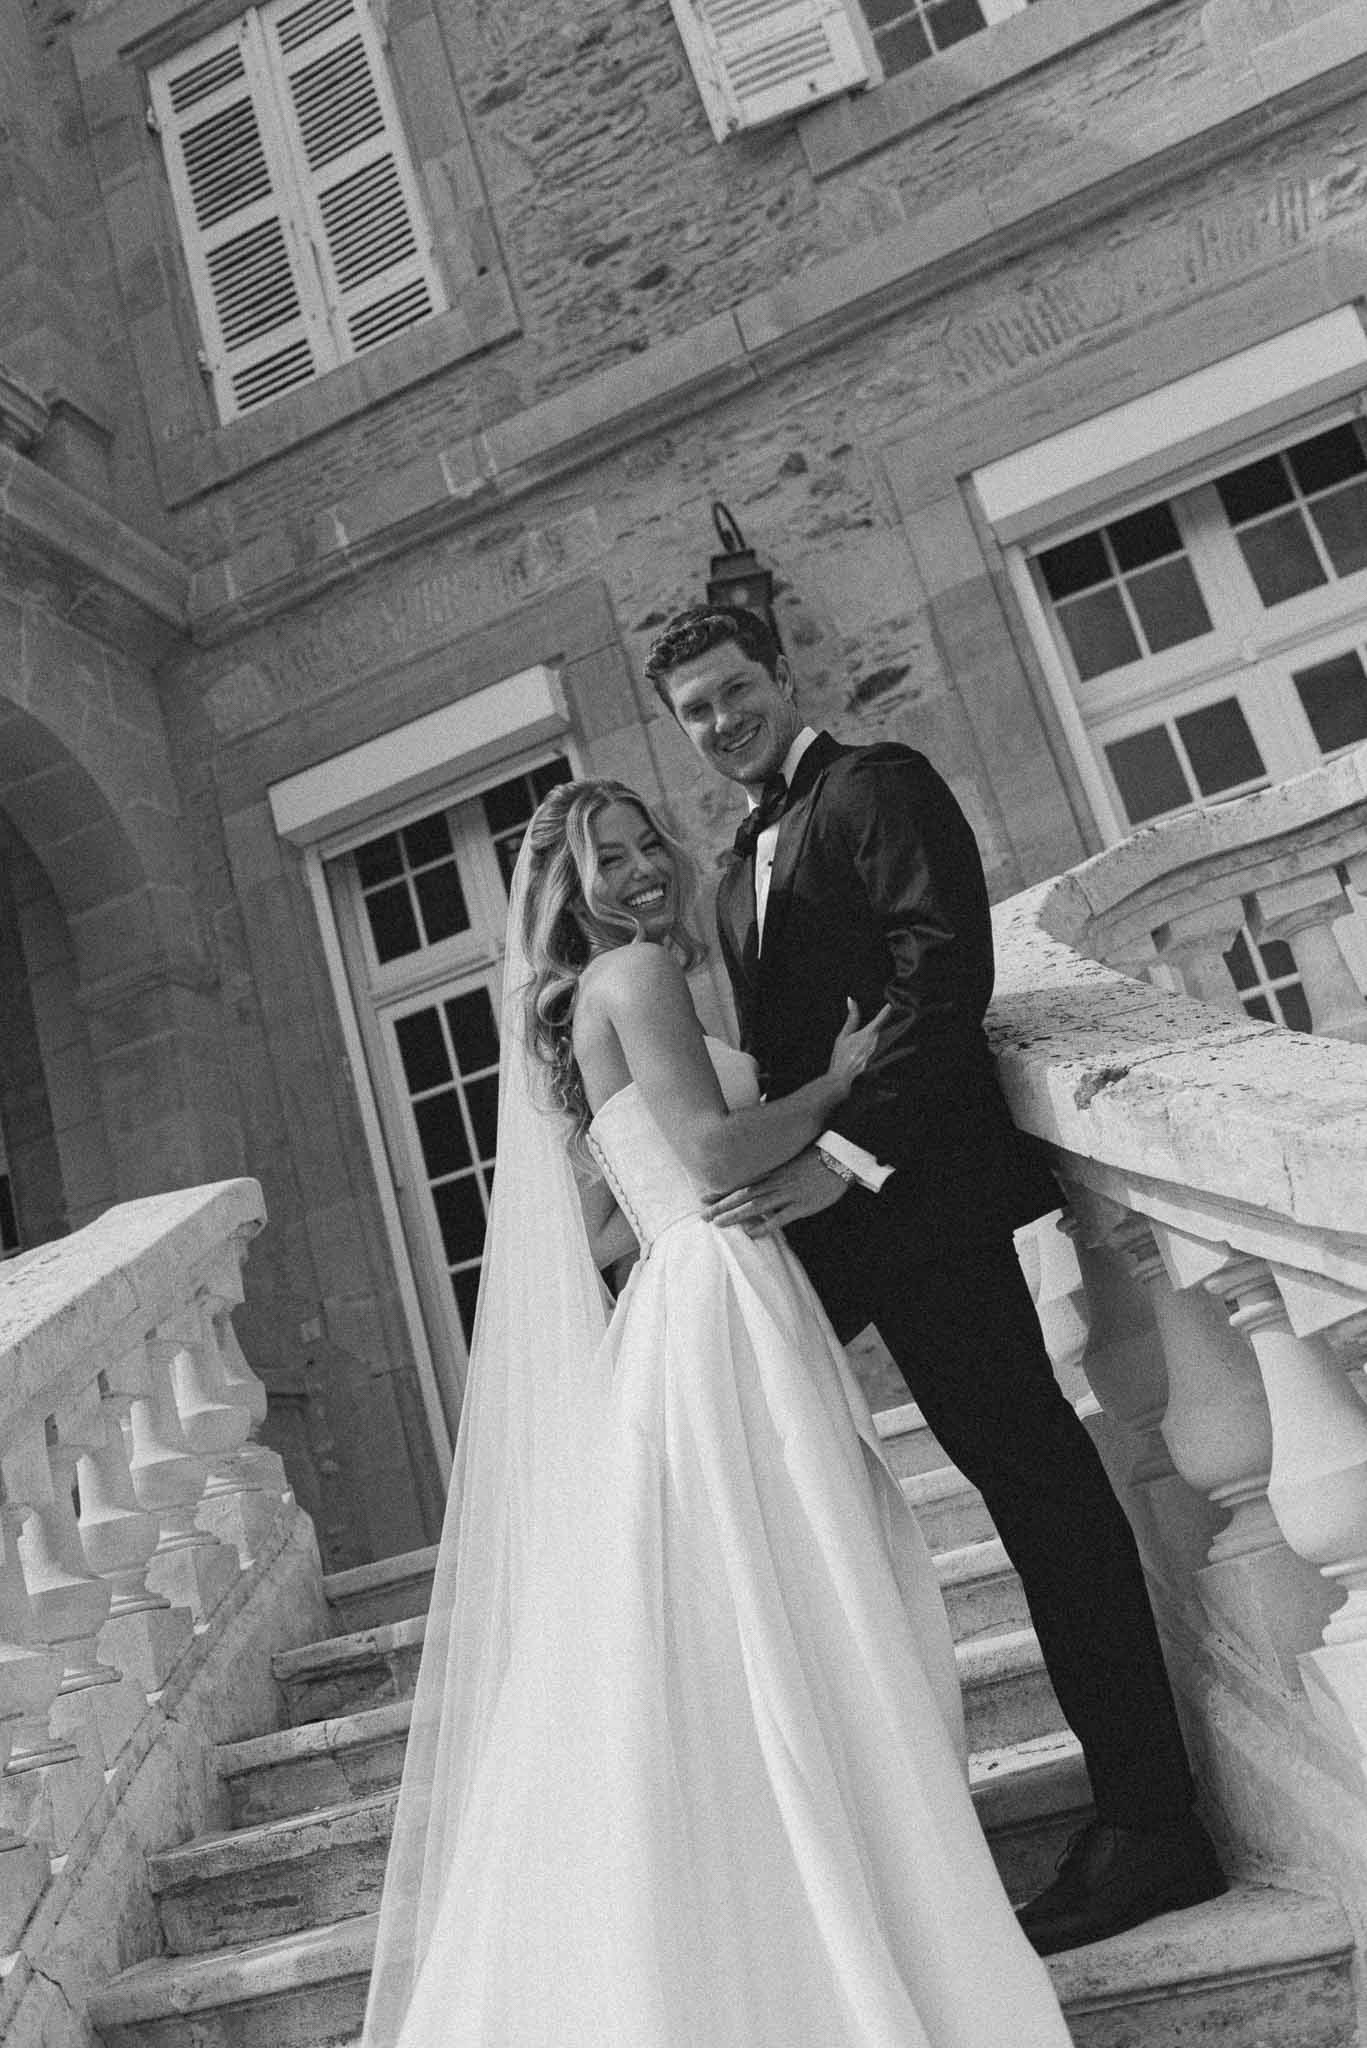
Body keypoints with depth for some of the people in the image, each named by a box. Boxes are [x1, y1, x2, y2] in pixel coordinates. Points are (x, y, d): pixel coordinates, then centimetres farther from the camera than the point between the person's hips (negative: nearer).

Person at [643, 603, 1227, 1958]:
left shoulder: (878, 783, 0)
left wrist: (847, 1157, -22)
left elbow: (943, 969, -15)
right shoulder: (735, 878, 24)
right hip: (817, 1198, 9)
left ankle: (1147, 1820, 5)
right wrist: (773, 1172, 5)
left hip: (913, 1186, -9)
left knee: (1029, 1464, -5)